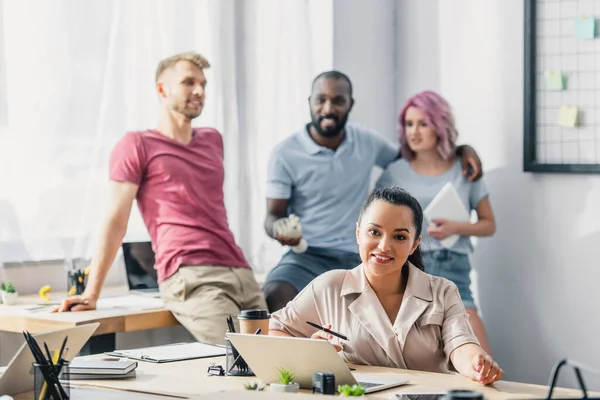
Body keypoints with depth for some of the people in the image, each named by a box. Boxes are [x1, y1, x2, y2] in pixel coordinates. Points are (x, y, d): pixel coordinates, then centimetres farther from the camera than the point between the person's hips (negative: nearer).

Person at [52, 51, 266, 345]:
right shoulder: (137, 144, 4)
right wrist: (91, 294, -7)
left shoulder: (213, 141, 23)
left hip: (242, 275, 7)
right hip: (191, 278, -7)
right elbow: (116, 220, -1)